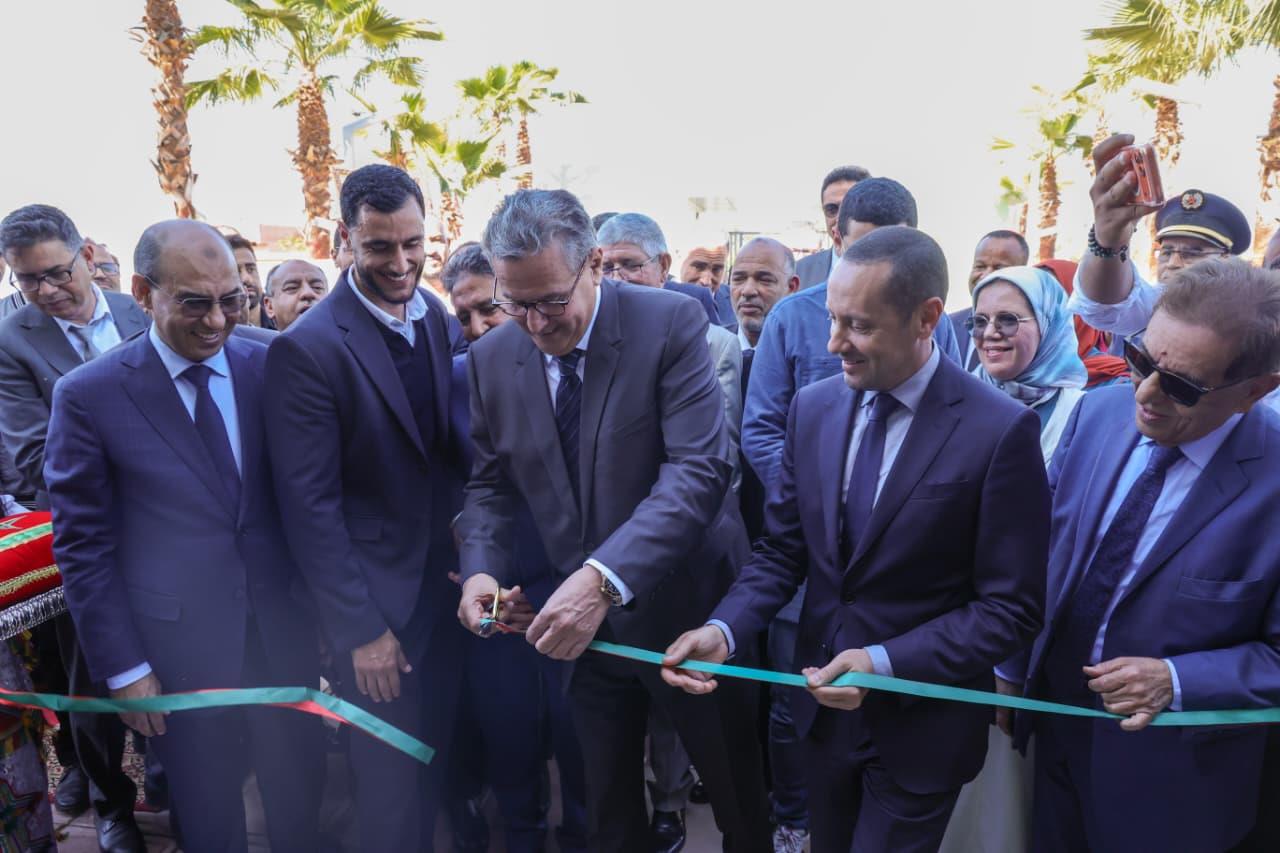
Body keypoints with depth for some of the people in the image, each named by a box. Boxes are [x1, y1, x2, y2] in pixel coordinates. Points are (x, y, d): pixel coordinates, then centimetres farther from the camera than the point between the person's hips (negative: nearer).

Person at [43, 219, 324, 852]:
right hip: (179, 645, -2)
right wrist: (123, 668, -4)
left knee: (298, 793, 17)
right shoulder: (88, 395, -9)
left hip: (282, 629, 2)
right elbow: (83, 545, -5)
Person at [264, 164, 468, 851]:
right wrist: (358, 629, -15)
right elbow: (310, 505, -17)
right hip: (374, 595, -5)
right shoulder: (306, 348, -17)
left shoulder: (436, 317, 2)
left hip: (444, 579, 6)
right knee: (391, 777, 8)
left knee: (438, 753, 20)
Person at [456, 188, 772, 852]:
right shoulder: (492, 357, -1)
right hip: (578, 621, 4)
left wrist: (605, 578, -35)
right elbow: (490, 483, 7)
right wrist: (481, 568, -12)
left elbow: (698, 469, -24)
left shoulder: (671, 323, -16)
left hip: (685, 607, -3)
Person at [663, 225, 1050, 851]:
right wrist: (723, 630, -15)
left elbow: (1011, 608, -16)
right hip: (824, 704, 5)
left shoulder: (1000, 431, -19)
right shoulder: (813, 407, -3)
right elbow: (780, 552, 1)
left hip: (921, 724, -5)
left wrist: (886, 662, -25)